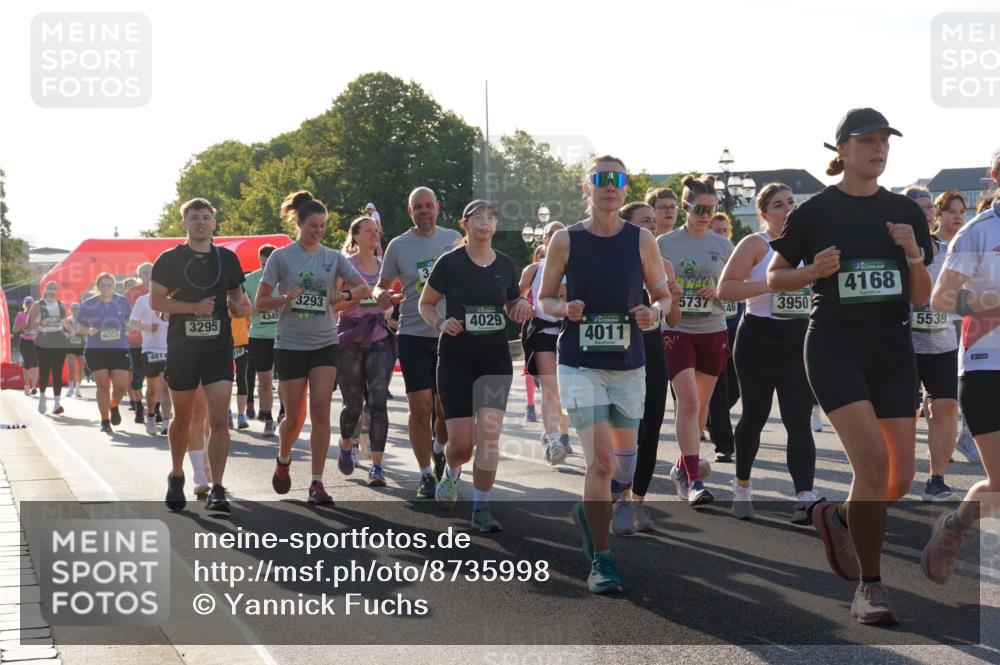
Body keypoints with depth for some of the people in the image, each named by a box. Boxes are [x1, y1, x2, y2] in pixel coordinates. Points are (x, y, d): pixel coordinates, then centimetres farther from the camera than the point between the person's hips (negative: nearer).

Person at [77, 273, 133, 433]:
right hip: (96, 350, -1)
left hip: (120, 349, 1)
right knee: (103, 385, -3)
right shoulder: (89, 304, 1)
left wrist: (130, 325, -7)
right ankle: (104, 420, 10)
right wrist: (88, 331, -12)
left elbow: (131, 322, 16)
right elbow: (78, 326, 9)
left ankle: (114, 406, 27)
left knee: (122, 385, -7)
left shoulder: (123, 302, 4)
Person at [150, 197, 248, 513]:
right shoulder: (170, 259, 1)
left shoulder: (227, 258, 9)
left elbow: (236, 297, 19)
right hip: (182, 348, -1)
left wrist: (239, 307, -5)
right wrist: (194, 307, -17)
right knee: (183, 419, 12)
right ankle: (176, 477, 34)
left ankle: (216, 490, -12)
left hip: (219, 348, 1)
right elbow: (155, 300, -5)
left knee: (218, 420, -12)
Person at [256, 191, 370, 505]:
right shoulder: (281, 257, -2)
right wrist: (285, 298, -20)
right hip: (290, 345, -1)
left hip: (324, 343, 2)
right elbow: (260, 302, -2)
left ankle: (317, 483, -6)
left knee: (320, 410, -9)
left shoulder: (333, 257, 5)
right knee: (295, 416, 2)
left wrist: (346, 294, -20)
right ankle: (283, 460, 34)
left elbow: (365, 288, -1)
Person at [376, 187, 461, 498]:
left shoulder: (453, 239, 6)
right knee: (421, 407, -6)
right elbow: (382, 288, 9)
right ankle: (426, 474, 6)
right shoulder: (398, 246, 2)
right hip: (413, 335, -1)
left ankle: (439, 450, 32)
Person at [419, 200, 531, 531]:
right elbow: (425, 304, 5)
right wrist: (441, 323, -14)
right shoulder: (450, 263, -4)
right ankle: (452, 473, 32)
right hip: (456, 359, -2)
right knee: (461, 441, -4)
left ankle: (481, 508, 0)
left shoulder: (505, 264, 5)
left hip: (496, 359, 2)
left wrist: (521, 305, -4)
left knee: (489, 433, -10)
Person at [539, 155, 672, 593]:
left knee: (624, 469, 12)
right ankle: (601, 561, -2)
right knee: (601, 461, -15)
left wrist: (655, 313, -12)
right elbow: (544, 299, 6)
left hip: (629, 365, 3)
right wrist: (565, 309, -15)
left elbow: (663, 295, 9)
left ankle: (590, 511, 45)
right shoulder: (566, 240, -3)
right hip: (579, 364, -3)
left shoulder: (641, 240, 1)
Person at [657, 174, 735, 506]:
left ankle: (683, 467, 27)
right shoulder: (664, 243, -1)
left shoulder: (723, 245, 5)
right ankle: (693, 479, -15)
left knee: (700, 404, 10)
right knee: (688, 402, -14)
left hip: (713, 331, 3)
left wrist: (719, 293, -10)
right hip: (676, 330, -3)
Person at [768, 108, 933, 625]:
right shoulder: (815, 211, 0)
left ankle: (838, 518, 34)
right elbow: (774, 277, 7)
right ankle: (869, 585, -8)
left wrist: (914, 256, -9)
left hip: (892, 349, 4)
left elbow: (920, 298, 9)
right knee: (872, 459, -19)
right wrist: (814, 271, -12)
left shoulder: (905, 213, 9)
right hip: (834, 345, -4)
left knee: (901, 478, 2)